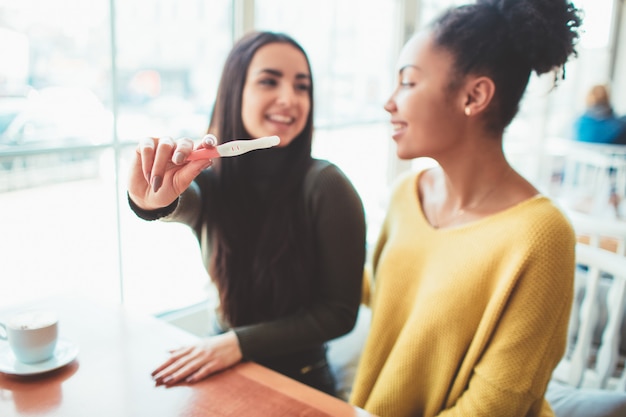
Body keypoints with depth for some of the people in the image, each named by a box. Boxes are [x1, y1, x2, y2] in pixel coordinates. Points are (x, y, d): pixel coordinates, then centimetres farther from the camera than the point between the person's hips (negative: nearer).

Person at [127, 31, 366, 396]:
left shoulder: (326, 186, -17)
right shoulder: (210, 177, -7)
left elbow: (340, 312, -14)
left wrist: (241, 342, -21)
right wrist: (154, 200, -51)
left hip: (300, 379, -2)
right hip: (225, 373, 3)